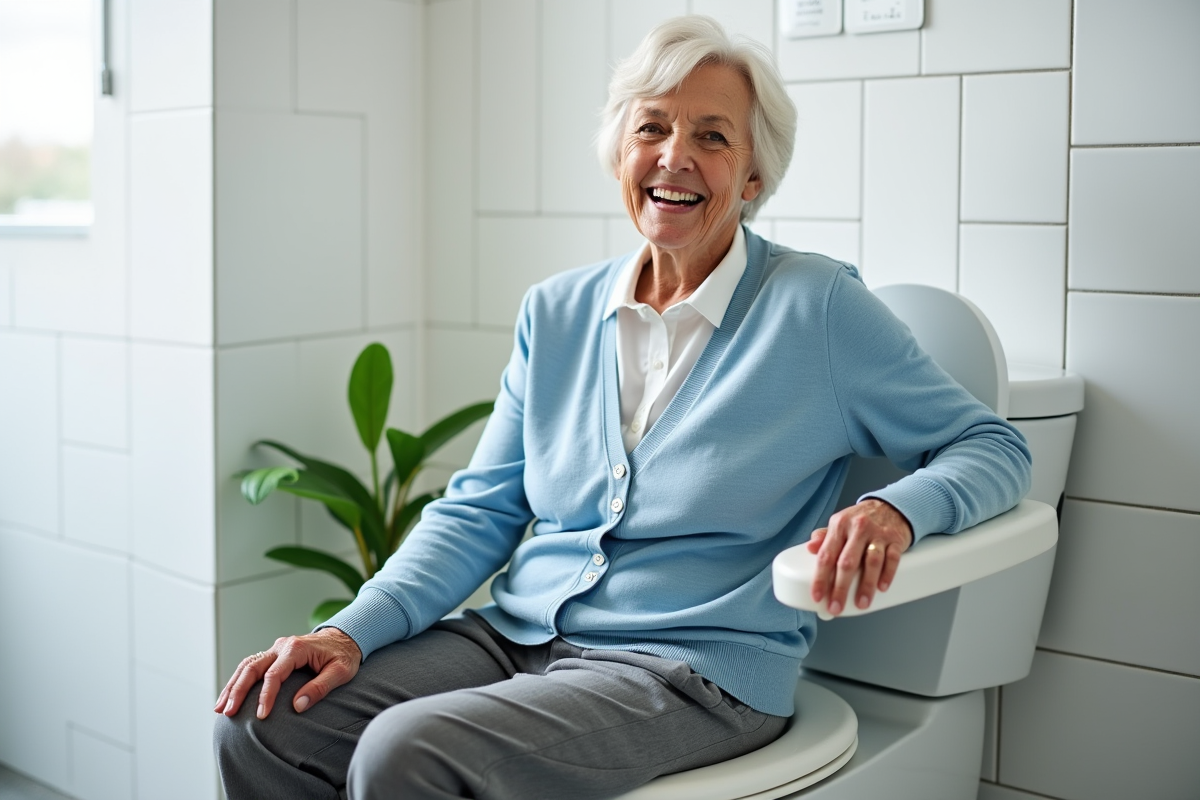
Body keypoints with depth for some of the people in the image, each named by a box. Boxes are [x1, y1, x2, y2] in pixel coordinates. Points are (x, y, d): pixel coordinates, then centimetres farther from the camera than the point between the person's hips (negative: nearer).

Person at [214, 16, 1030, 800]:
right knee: (259, 723, -13)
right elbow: (479, 511, 10)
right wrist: (355, 630, -4)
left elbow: (993, 446, -1)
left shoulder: (817, 306, -5)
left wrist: (895, 510, -24)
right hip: (517, 632, 5)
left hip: (695, 667, -5)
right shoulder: (557, 312, 10)